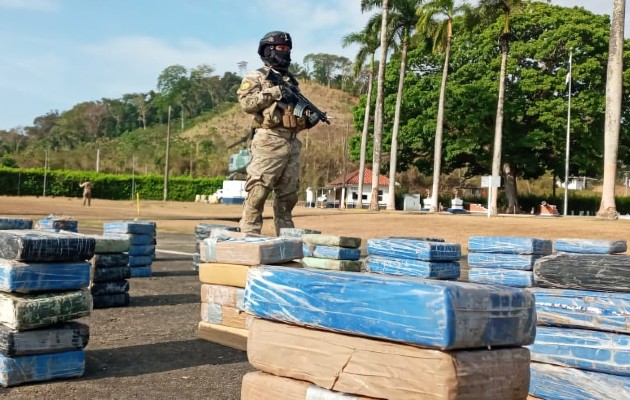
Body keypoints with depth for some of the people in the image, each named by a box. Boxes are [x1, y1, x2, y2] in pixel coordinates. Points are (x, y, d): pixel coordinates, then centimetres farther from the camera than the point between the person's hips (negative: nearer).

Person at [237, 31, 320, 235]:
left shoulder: (291, 81, 23)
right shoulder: (256, 77, 3)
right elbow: (246, 102, -12)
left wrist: (309, 119, 4)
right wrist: (274, 92, -14)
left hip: (292, 143, 7)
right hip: (269, 142, -7)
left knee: (288, 195, 8)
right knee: (258, 191, -10)